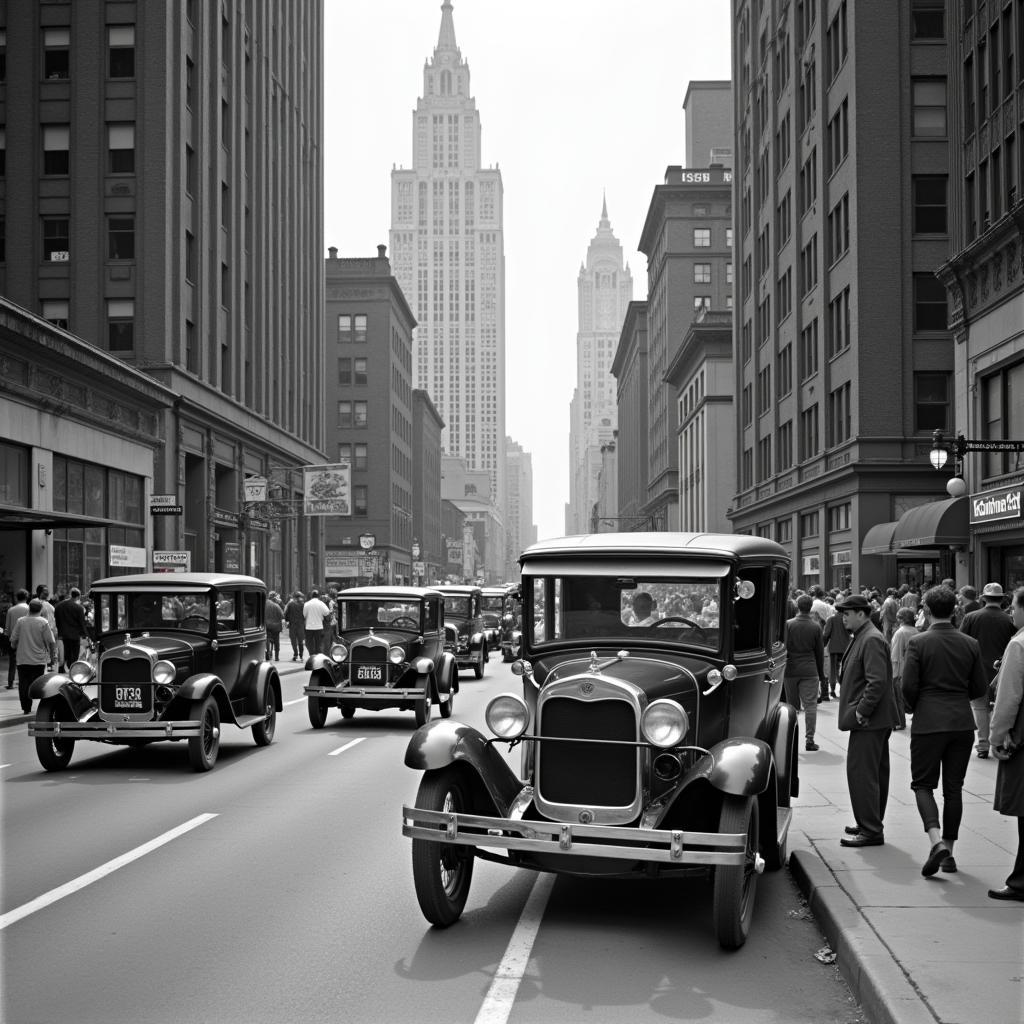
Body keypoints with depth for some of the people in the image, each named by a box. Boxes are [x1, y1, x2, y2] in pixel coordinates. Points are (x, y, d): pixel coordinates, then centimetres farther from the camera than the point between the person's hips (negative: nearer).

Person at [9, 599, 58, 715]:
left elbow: (13, 640, 2)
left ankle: (26, 707, 5)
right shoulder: (43, 622, -8)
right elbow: (51, 642, -9)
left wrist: (15, 649, 23)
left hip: (22, 659, 1)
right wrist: (53, 657, 2)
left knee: (23, 684, 7)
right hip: (39, 660, -1)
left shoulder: (20, 621, -2)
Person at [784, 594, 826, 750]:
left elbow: (783, 648, -2)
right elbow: (820, 652, 4)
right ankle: (809, 739, -3)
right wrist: (821, 674, 12)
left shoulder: (788, 624, -4)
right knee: (810, 705, 1)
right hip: (809, 671, -1)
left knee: (791, 705, 10)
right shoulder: (816, 627, -2)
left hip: (790, 670, 1)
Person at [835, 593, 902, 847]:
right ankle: (870, 824, 24)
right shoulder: (861, 638, 16)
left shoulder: (871, 640, -16)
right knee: (875, 774, 16)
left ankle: (871, 831, -4)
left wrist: (862, 712, -20)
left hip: (868, 721, -11)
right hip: (874, 720, 11)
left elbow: (878, 681, -23)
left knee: (861, 773, -8)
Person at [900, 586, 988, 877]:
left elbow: (908, 686, -11)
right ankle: (949, 851, 15)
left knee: (923, 784, 6)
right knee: (953, 787, 11)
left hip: (928, 722, -3)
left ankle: (936, 841, -15)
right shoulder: (970, 644, 2)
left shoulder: (918, 643, -9)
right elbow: (980, 687, 5)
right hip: (962, 722, 4)